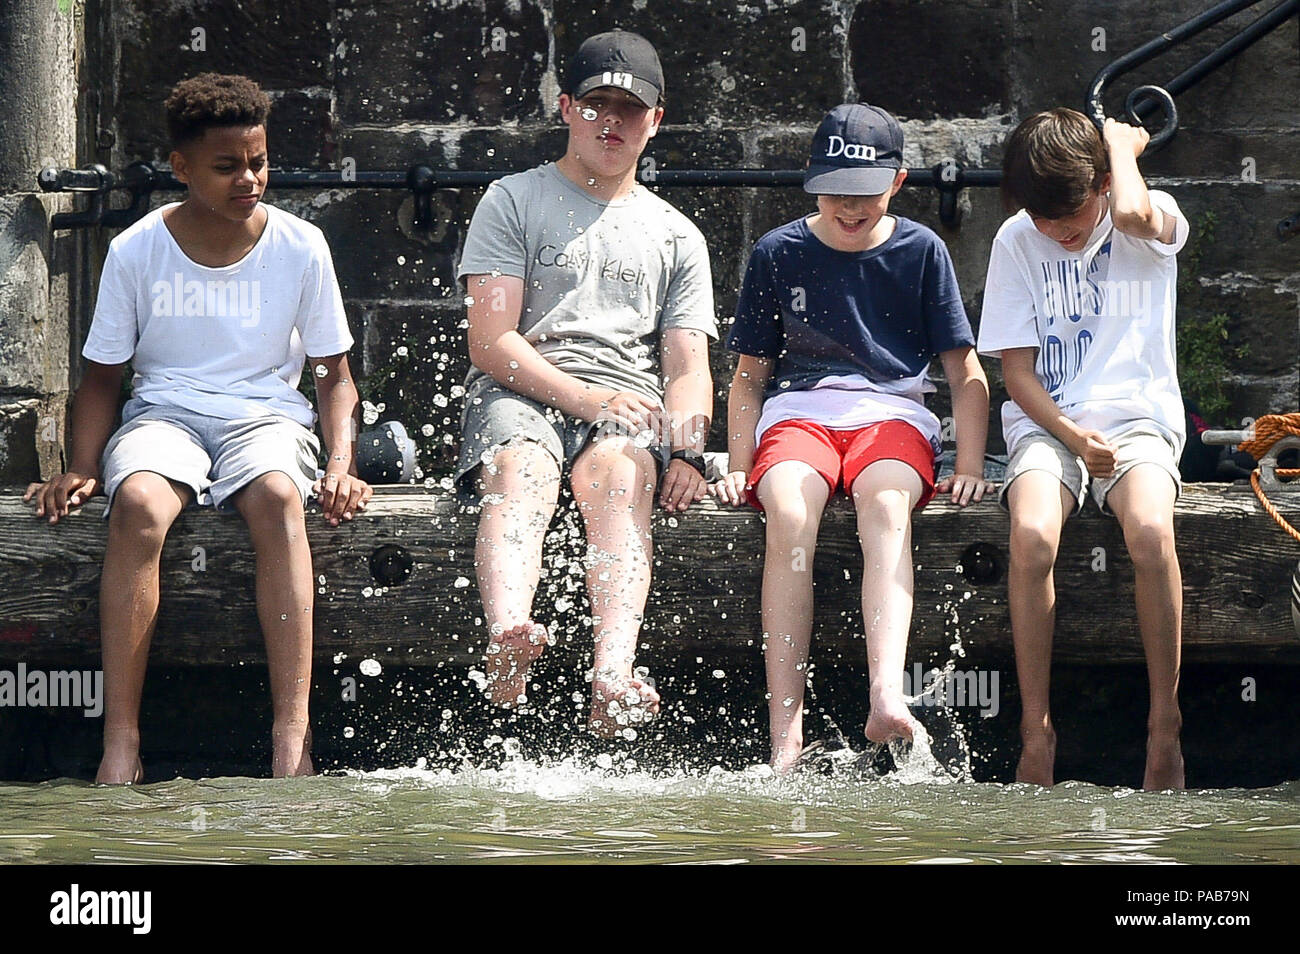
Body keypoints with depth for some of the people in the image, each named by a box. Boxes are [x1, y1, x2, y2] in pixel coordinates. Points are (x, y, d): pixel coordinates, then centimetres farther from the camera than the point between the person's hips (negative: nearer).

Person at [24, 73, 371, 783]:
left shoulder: (300, 249, 1)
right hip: (165, 413, 0)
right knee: (138, 503, -37)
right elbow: (102, 376, 10)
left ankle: (293, 737, -45)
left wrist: (341, 468, -9)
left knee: (278, 496, -38)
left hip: (267, 413, 0)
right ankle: (120, 743, -38)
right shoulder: (136, 251, 1)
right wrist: (81, 470, -7)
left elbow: (334, 377, 9)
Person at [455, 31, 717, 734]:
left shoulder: (676, 236, 24)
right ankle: (508, 640, -65)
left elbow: (688, 365, 14)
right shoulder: (513, 202, 14)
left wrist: (686, 447, -8)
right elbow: (491, 342, 2)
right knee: (521, 471, -37)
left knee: (620, 473, -35)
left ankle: (613, 678, -60)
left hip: (628, 398, 1)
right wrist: (583, 396, -13)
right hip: (520, 393, -1)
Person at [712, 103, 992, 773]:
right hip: (798, 410, 0)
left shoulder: (921, 251, 11)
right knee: (789, 515, -35)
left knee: (886, 506, -37)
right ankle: (785, 736, -41)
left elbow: (967, 376, 12)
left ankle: (887, 698, -56)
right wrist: (739, 466, 3)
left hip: (892, 412, 0)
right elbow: (749, 375, 17)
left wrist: (969, 467, -2)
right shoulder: (779, 254, 12)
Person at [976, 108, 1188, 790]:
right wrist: (1075, 437, -13)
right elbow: (1016, 370, 4)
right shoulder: (1017, 242, 5)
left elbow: (1134, 215, -27)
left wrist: (1122, 144, -6)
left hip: (1137, 416, -1)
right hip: (1046, 421, 1)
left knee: (1151, 531, -35)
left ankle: (1164, 727, -23)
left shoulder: (1154, 226, 0)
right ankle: (1036, 733, -24)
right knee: (1033, 535, -32)